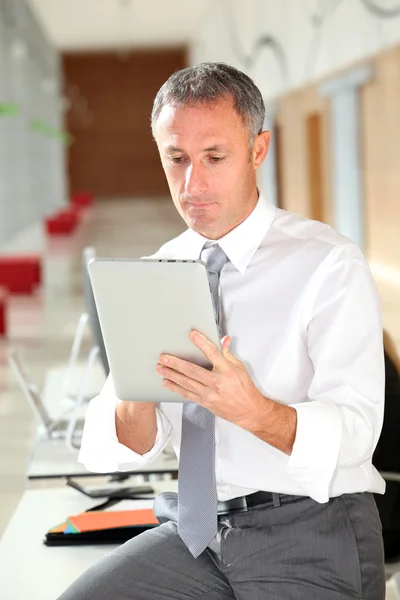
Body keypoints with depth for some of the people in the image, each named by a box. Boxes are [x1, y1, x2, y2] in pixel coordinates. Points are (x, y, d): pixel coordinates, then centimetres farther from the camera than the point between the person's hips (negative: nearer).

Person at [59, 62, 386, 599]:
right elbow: (124, 449, 3)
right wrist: (135, 398, -21)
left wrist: (251, 409, -33)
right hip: (195, 528, 4)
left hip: (312, 535, -3)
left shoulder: (329, 265, -7)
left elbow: (354, 434, -15)